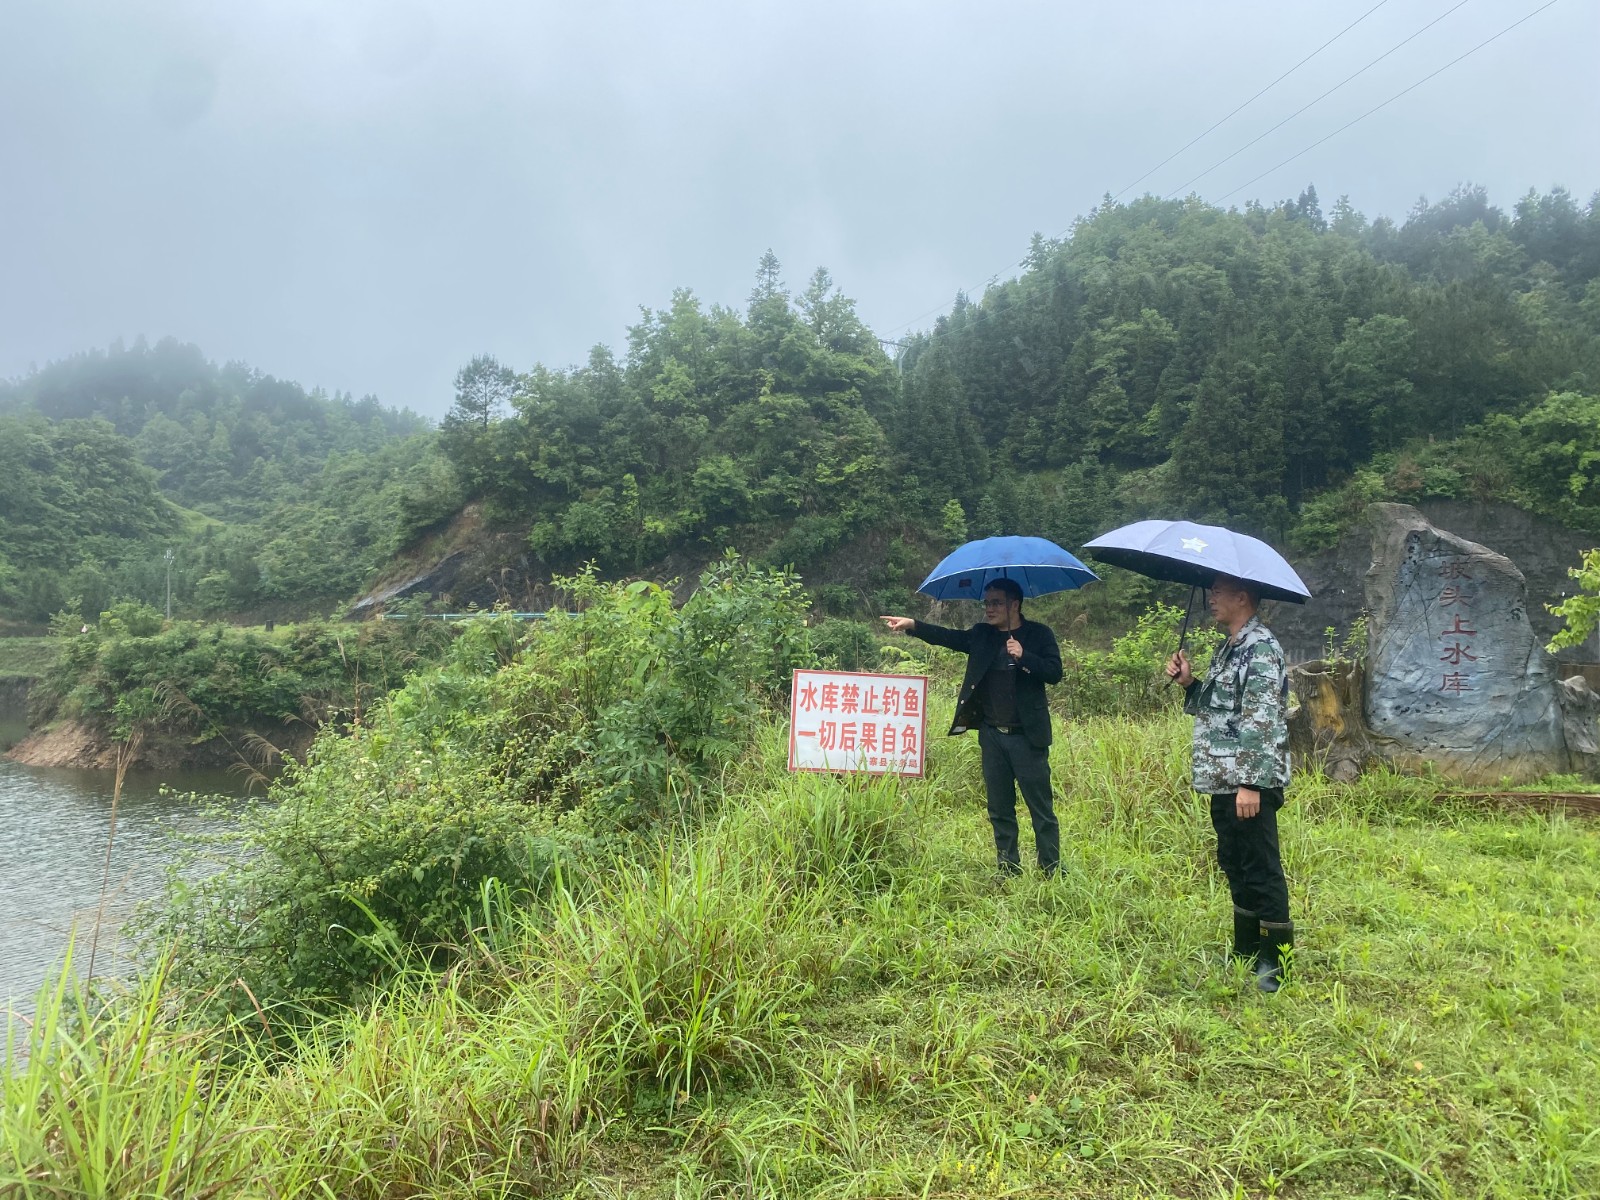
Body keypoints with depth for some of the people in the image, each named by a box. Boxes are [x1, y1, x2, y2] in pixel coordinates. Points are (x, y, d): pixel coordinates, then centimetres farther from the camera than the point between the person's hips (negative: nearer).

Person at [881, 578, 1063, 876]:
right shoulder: (982, 635, 9)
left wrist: (1023, 656, -23)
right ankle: (1008, 872, 22)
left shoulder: (1038, 634, -2)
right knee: (1000, 811, 12)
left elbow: (1054, 672, -10)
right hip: (992, 736, 5)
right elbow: (948, 637, 1)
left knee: (1041, 811, 0)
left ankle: (1051, 872, 9)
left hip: (1026, 736, -5)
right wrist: (912, 625, -11)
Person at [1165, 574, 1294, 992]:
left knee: (1261, 871, -1)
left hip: (1250, 784, -10)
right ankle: (1246, 952, 30)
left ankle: (1275, 962, 10)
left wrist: (1251, 783, -24)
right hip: (1223, 781, 10)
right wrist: (1189, 683, 6)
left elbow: (1262, 721, -21)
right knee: (1234, 865, 18)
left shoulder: (1261, 649, -14)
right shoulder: (1228, 648, 16)